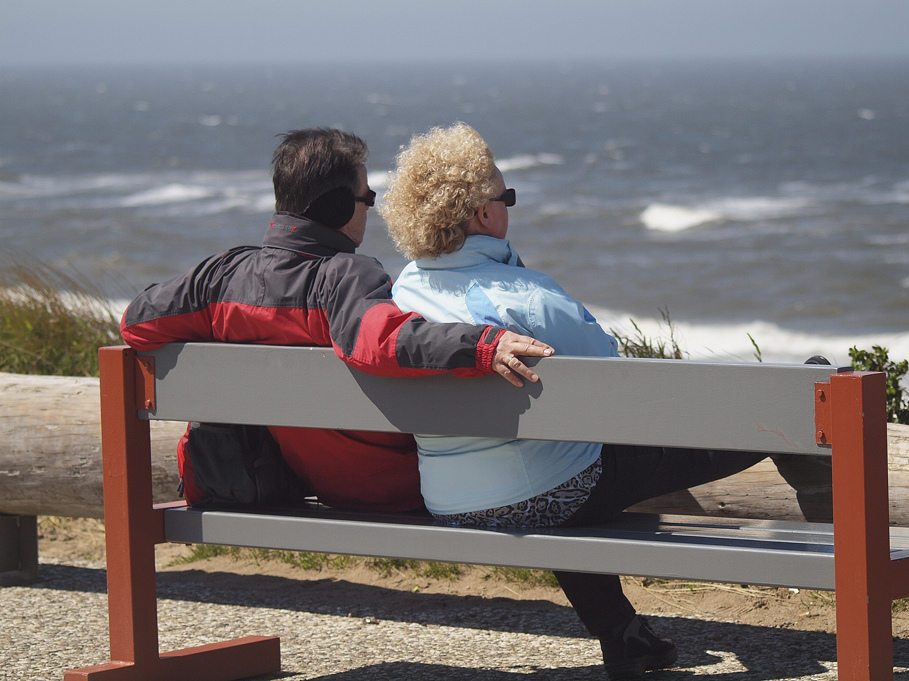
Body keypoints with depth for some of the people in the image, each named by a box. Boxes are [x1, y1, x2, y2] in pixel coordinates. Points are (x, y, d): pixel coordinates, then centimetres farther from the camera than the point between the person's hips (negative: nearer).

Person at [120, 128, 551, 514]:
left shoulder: (223, 274, -6)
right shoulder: (346, 275, -27)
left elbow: (137, 323, 4)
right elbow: (377, 337, -49)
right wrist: (484, 345, -56)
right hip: (394, 485, -7)